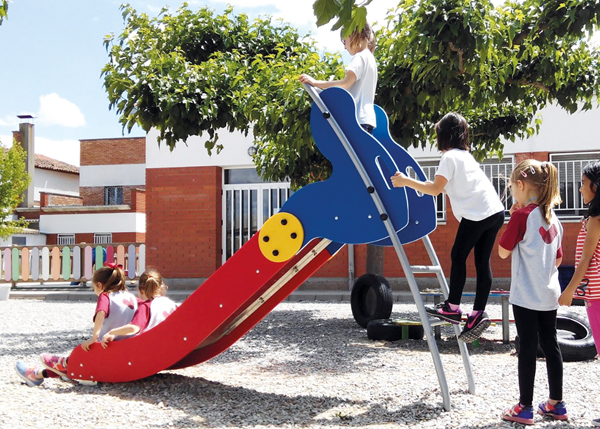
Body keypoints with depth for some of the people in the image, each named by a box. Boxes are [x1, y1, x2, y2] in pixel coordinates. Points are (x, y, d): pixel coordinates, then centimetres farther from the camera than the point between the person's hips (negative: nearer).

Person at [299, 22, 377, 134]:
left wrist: (316, 83, -19)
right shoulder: (370, 58, 22)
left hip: (358, 119, -10)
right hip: (367, 117, 10)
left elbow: (345, 84, -21)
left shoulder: (360, 57, -9)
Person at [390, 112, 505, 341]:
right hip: (495, 212, 9)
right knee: (482, 262, 7)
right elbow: (443, 186, 29)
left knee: (458, 255, 1)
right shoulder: (465, 155, 24)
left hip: (477, 215, -9)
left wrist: (406, 181, -6)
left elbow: (435, 189, -12)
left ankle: (452, 308, 6)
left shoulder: (450, 156, -4)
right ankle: (478, 314, 6)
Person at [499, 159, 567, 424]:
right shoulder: (552, 218, 8)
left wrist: (512, 218, -3)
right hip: (549, 295, 7)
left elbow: (503, 251, -7)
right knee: (550, 346, 13)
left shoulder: (522, 215, -14)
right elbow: (557, 259, 13)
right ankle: (556, 404, 21)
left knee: (528, 349, -1)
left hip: (526, 295, -7)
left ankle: (525, 408, 7)